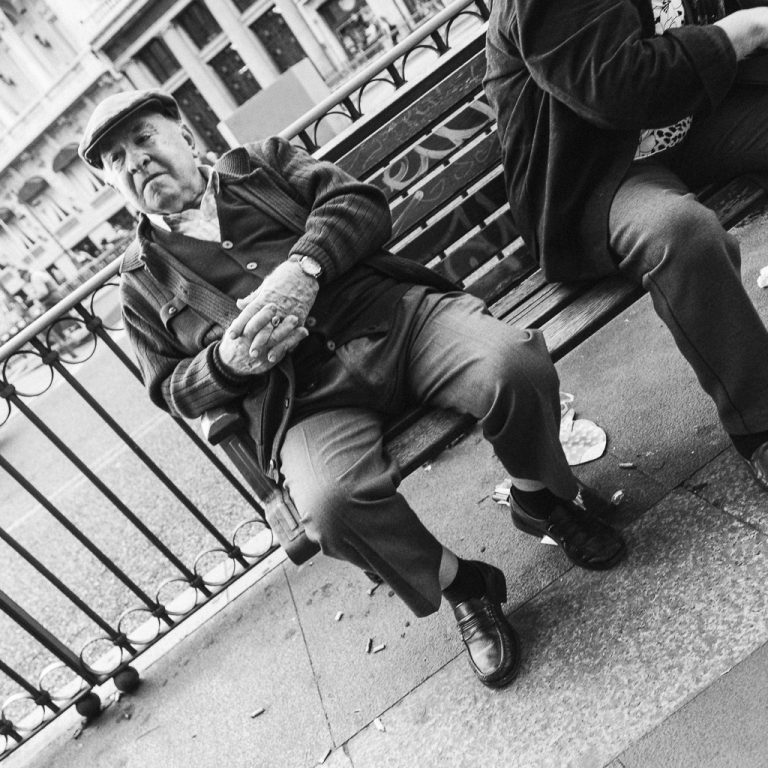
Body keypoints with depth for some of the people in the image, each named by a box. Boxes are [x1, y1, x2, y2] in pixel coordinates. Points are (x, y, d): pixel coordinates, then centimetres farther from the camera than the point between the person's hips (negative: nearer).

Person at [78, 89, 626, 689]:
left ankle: (542, 502, 6)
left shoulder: (262, 162, 22)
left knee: (516, 367, -27)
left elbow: (361, 203, 8)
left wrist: (302, 267, -13)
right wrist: (226, 363, -5)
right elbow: (171, 390, 18)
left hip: (397, 312, 1)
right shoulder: (143, 280, 21)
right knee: (335, 504, -33)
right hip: (303, 394, 0)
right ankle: (463, 586, -1)